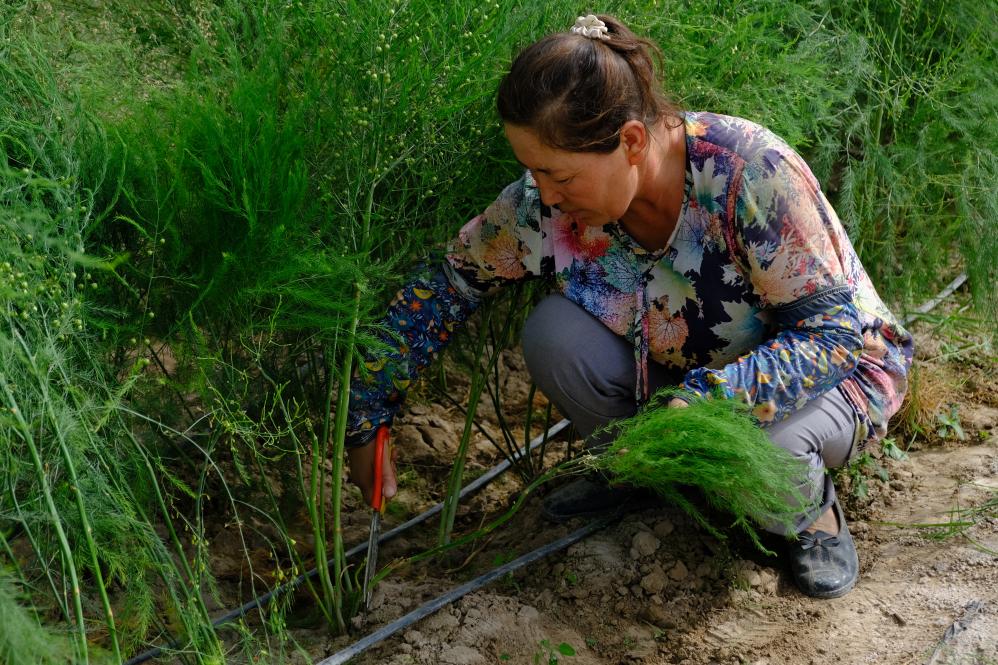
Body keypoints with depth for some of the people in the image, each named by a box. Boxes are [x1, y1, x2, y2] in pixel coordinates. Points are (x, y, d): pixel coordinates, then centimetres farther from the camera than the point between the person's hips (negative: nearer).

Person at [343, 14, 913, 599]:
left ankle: (813, 509, 0)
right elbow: (440, 292, -6)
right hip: (682, 376, 4)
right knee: (555, 333, -22)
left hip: (831, 371, -4)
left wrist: (711, 402, -42)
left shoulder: (750, 171, -33)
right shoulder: (545, 205, -20)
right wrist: (365, 424, -6)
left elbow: (841, 331, -28)